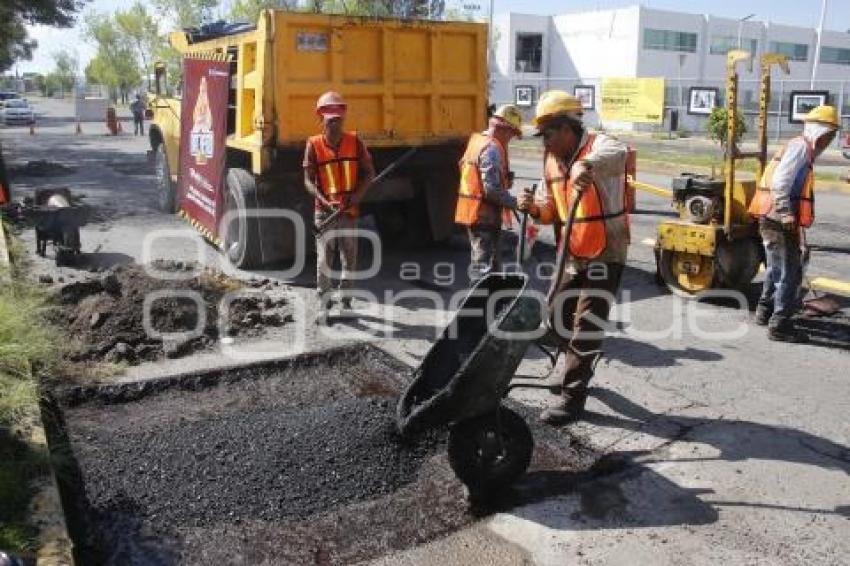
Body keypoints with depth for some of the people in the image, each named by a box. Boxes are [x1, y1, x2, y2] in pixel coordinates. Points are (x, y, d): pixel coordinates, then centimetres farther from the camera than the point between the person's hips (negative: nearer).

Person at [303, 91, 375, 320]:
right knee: (324, 260, -3)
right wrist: (325, 201, -20)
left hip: (349, 210, 2)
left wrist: (358, 194, -11)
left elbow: (369, 172, 6)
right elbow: (308, 180, -5)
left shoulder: (355, 142, 0)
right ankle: (324, 304, 6)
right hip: (324, 211, -2)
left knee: (350, 258, 10)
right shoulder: (313, 145, -5)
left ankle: (345, 300, 26)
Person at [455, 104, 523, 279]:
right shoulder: (492, 149, -19)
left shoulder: (476, 140, 10)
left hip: (472, 212, 10)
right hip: (485, 215, -10)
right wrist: (515, 202, -12)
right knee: (487, 266, -6)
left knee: (480, 262, 21)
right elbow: (492, 190, -25)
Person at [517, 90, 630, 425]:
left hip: (606, 253, -8)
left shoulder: (598, 145, -15)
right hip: (573, 254, 8)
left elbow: (616, 156, -41)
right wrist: (533, 208, -9)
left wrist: (587, 165, -62)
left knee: (587, 324, -6)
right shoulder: (551, 160, 8)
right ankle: (581, 366, 42)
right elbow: (551, 210, 14)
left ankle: (572, 396, 3)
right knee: (556, 313, 16)